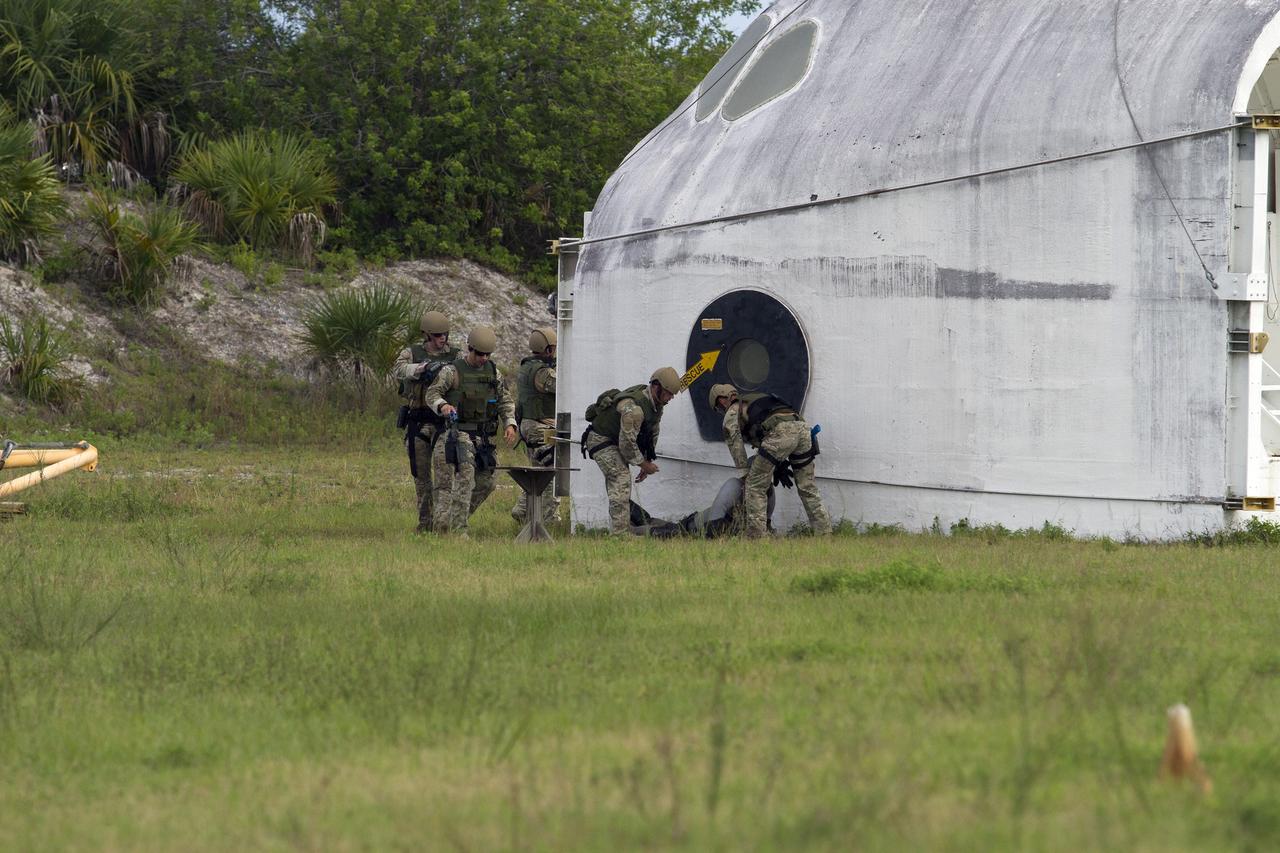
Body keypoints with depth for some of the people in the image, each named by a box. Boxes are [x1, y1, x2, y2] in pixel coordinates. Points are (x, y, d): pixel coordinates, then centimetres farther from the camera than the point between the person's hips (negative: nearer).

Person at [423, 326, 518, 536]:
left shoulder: (494, 372, 11)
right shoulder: (452, 371, -4)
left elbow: (505, 400, 14)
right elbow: (431, 393, -8)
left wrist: (509, 424, -2)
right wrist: (442, 405, -30)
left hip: (485, 437, 6)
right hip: (460, 433, -6)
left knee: (485, 483, 9)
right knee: (465, 478, -17)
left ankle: (458, 517, 26)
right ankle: (458, 528, -17)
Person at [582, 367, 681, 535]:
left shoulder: (657, 404, -2)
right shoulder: (633, 407, -34)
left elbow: (653, 432, 11)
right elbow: (627, 442, -30)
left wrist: (647, 463, 7)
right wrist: (643, 464, -17)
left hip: (616, 441, 10)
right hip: (601, 439, -10)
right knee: (621, 479, -20)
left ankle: (623, 532, 17)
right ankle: (620, 534, -24)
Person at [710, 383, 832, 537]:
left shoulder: (731, 416, 20)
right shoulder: (757, 399, 41)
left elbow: (738, 453, 18)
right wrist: (782, 465, 32)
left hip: (781, 432, -7)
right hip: (801, 426, 7)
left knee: (755, 488, 4)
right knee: (808, 488, 16)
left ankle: (756, 537, -1)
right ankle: (824, 534, 12)